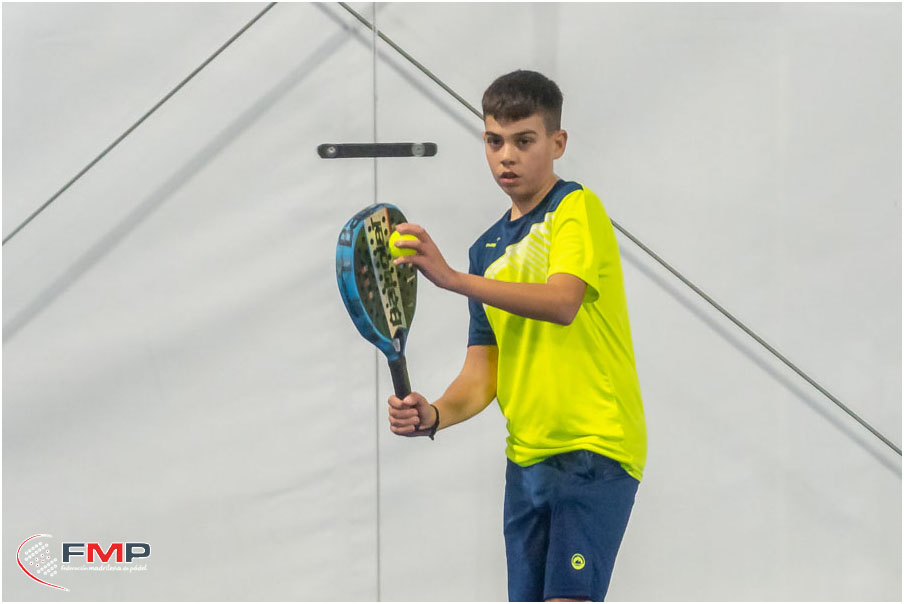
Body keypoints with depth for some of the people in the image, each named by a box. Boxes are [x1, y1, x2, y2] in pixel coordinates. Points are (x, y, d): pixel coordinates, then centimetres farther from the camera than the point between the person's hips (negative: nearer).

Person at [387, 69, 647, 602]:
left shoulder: (577, 208, -5)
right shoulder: (488, 250, 16)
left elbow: (562, 303, -24)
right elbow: (483, 373, 12)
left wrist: (452, 278, -32)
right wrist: (434, 415, -9)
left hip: (596, 447, -7)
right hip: (526, 459, 7)